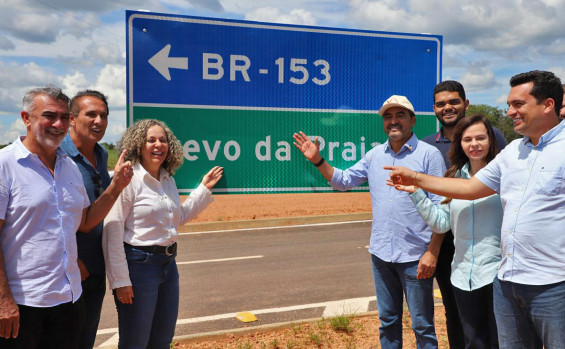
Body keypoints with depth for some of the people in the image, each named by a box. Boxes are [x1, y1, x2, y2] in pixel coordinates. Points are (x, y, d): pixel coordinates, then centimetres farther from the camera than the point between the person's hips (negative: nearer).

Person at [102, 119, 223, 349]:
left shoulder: (168, 180, 9)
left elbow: (179, 217, 22)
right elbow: (112, 232, -18)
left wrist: (204, 189, 15)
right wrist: (120, 280, -19)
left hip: (168, 262, 8)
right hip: (138, 264, -7)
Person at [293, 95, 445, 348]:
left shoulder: (429, 154, -6)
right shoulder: (375, 155, 9)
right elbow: (344, 181, 15)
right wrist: (318, 160, 1)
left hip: (414, 256, -4)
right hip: (381, 252, 5)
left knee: (422, 326, 8)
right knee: (387, 321, 18)